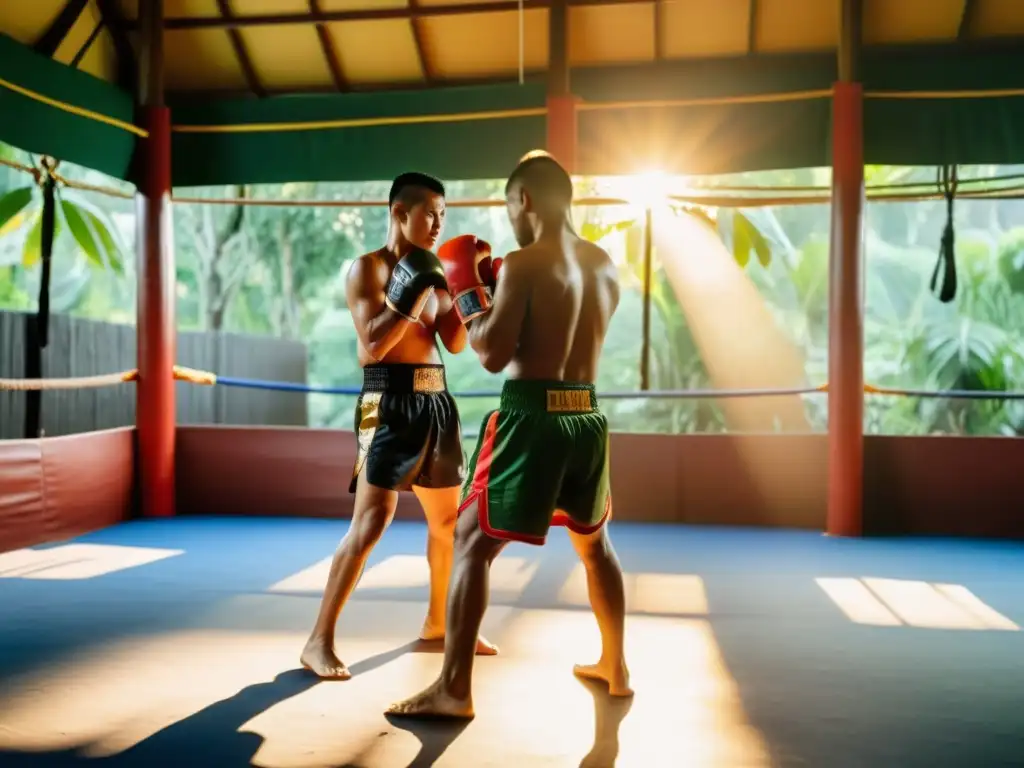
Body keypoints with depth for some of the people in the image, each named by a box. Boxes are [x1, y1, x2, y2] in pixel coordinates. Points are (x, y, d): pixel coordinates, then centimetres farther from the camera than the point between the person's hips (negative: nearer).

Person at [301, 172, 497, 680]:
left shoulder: (429, 271, 14)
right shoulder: (368, 268, -5)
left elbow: (455, 343, 8)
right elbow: (374, 342, -17)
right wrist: (417, 289, -20)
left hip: (435, 399, 8)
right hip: (390, 401, -7)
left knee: (448, 519, 14)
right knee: (371, 522, -14)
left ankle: (437, 623, 31)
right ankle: (319, 640, -5)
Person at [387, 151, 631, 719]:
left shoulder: (524, 264, -11)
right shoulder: (604, 265, 10)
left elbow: (494, 356, -14)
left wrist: (467, 290, 0)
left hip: (531, 415, -7)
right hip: (587, 416, 7)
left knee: (471, 544, 2)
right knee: (594, 543, 23)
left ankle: (453, 689, 2)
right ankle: (615, 667, 34)